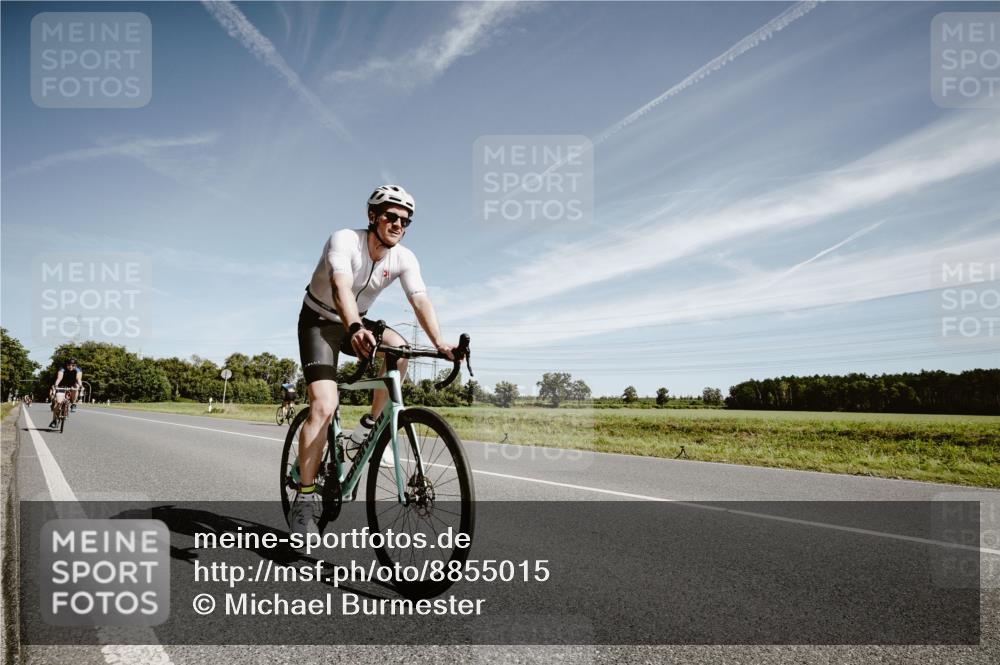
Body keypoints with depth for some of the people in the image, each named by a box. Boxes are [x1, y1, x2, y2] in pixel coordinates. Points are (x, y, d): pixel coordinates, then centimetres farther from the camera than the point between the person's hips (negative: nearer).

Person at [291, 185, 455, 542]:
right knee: (324, 407, -20)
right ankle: (304, 499, -11)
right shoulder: (345, 240, -26)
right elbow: (342, 288, -44)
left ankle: (368, 429, -11)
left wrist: (439, 343, -40)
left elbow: (421, 301, -24)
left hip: (356, 323, 5)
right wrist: (355, 329, -62)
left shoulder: (404, 258, -11)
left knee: (400, 347, -28)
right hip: (319, 322, -4)